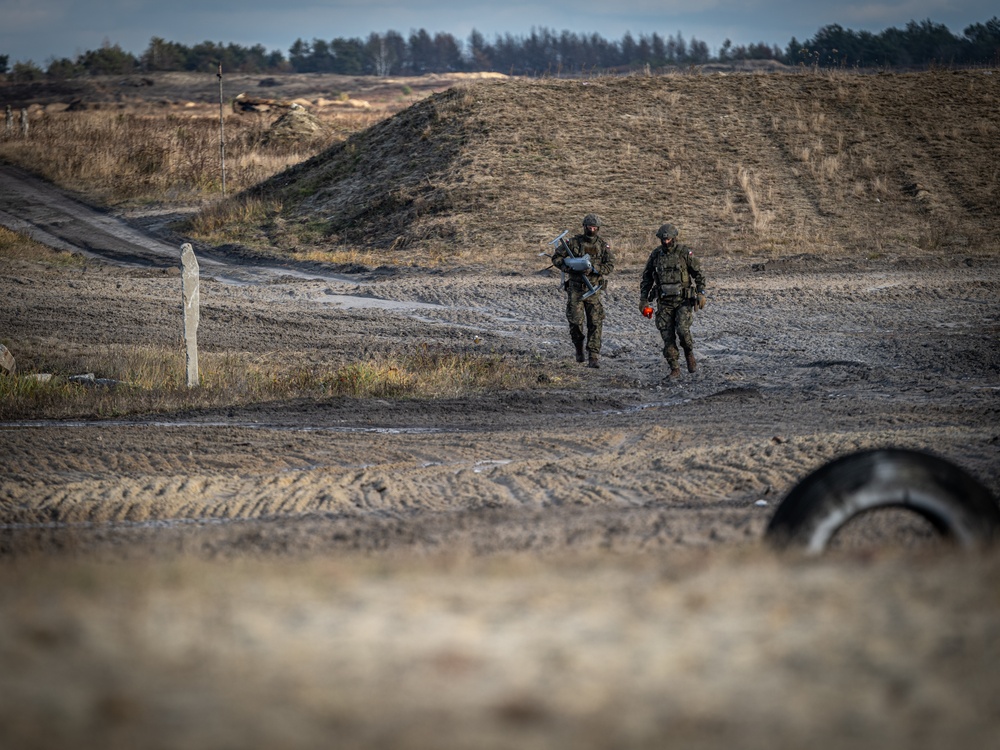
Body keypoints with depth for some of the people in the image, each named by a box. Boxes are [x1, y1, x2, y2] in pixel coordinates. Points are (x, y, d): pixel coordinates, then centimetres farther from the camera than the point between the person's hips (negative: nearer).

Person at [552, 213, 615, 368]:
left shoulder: (603, 245, 0)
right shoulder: (574, 242, -1)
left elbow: (610, 265, -7)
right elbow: (556, 257, 3)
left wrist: (593, 268, -21)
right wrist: (569, 268, -12)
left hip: (593, 289, 0)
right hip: (575, 288, 0)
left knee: (595, 323, -6)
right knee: (575, 321, -4)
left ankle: (593, 357, -5)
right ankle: (579, 349, 23)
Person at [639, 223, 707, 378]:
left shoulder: (685, 253, -6)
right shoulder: (655, 255, 4)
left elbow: (698, 273, -1)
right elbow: (647, 278, 11)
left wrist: (701, 293, -11)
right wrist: (643, 299, 6)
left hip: (683, 300, -3)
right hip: (664, 301, 3)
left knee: (682, 330, -19)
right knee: (667, 336, -3)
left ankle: (689, 353, 11)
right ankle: (675, 369, 5)